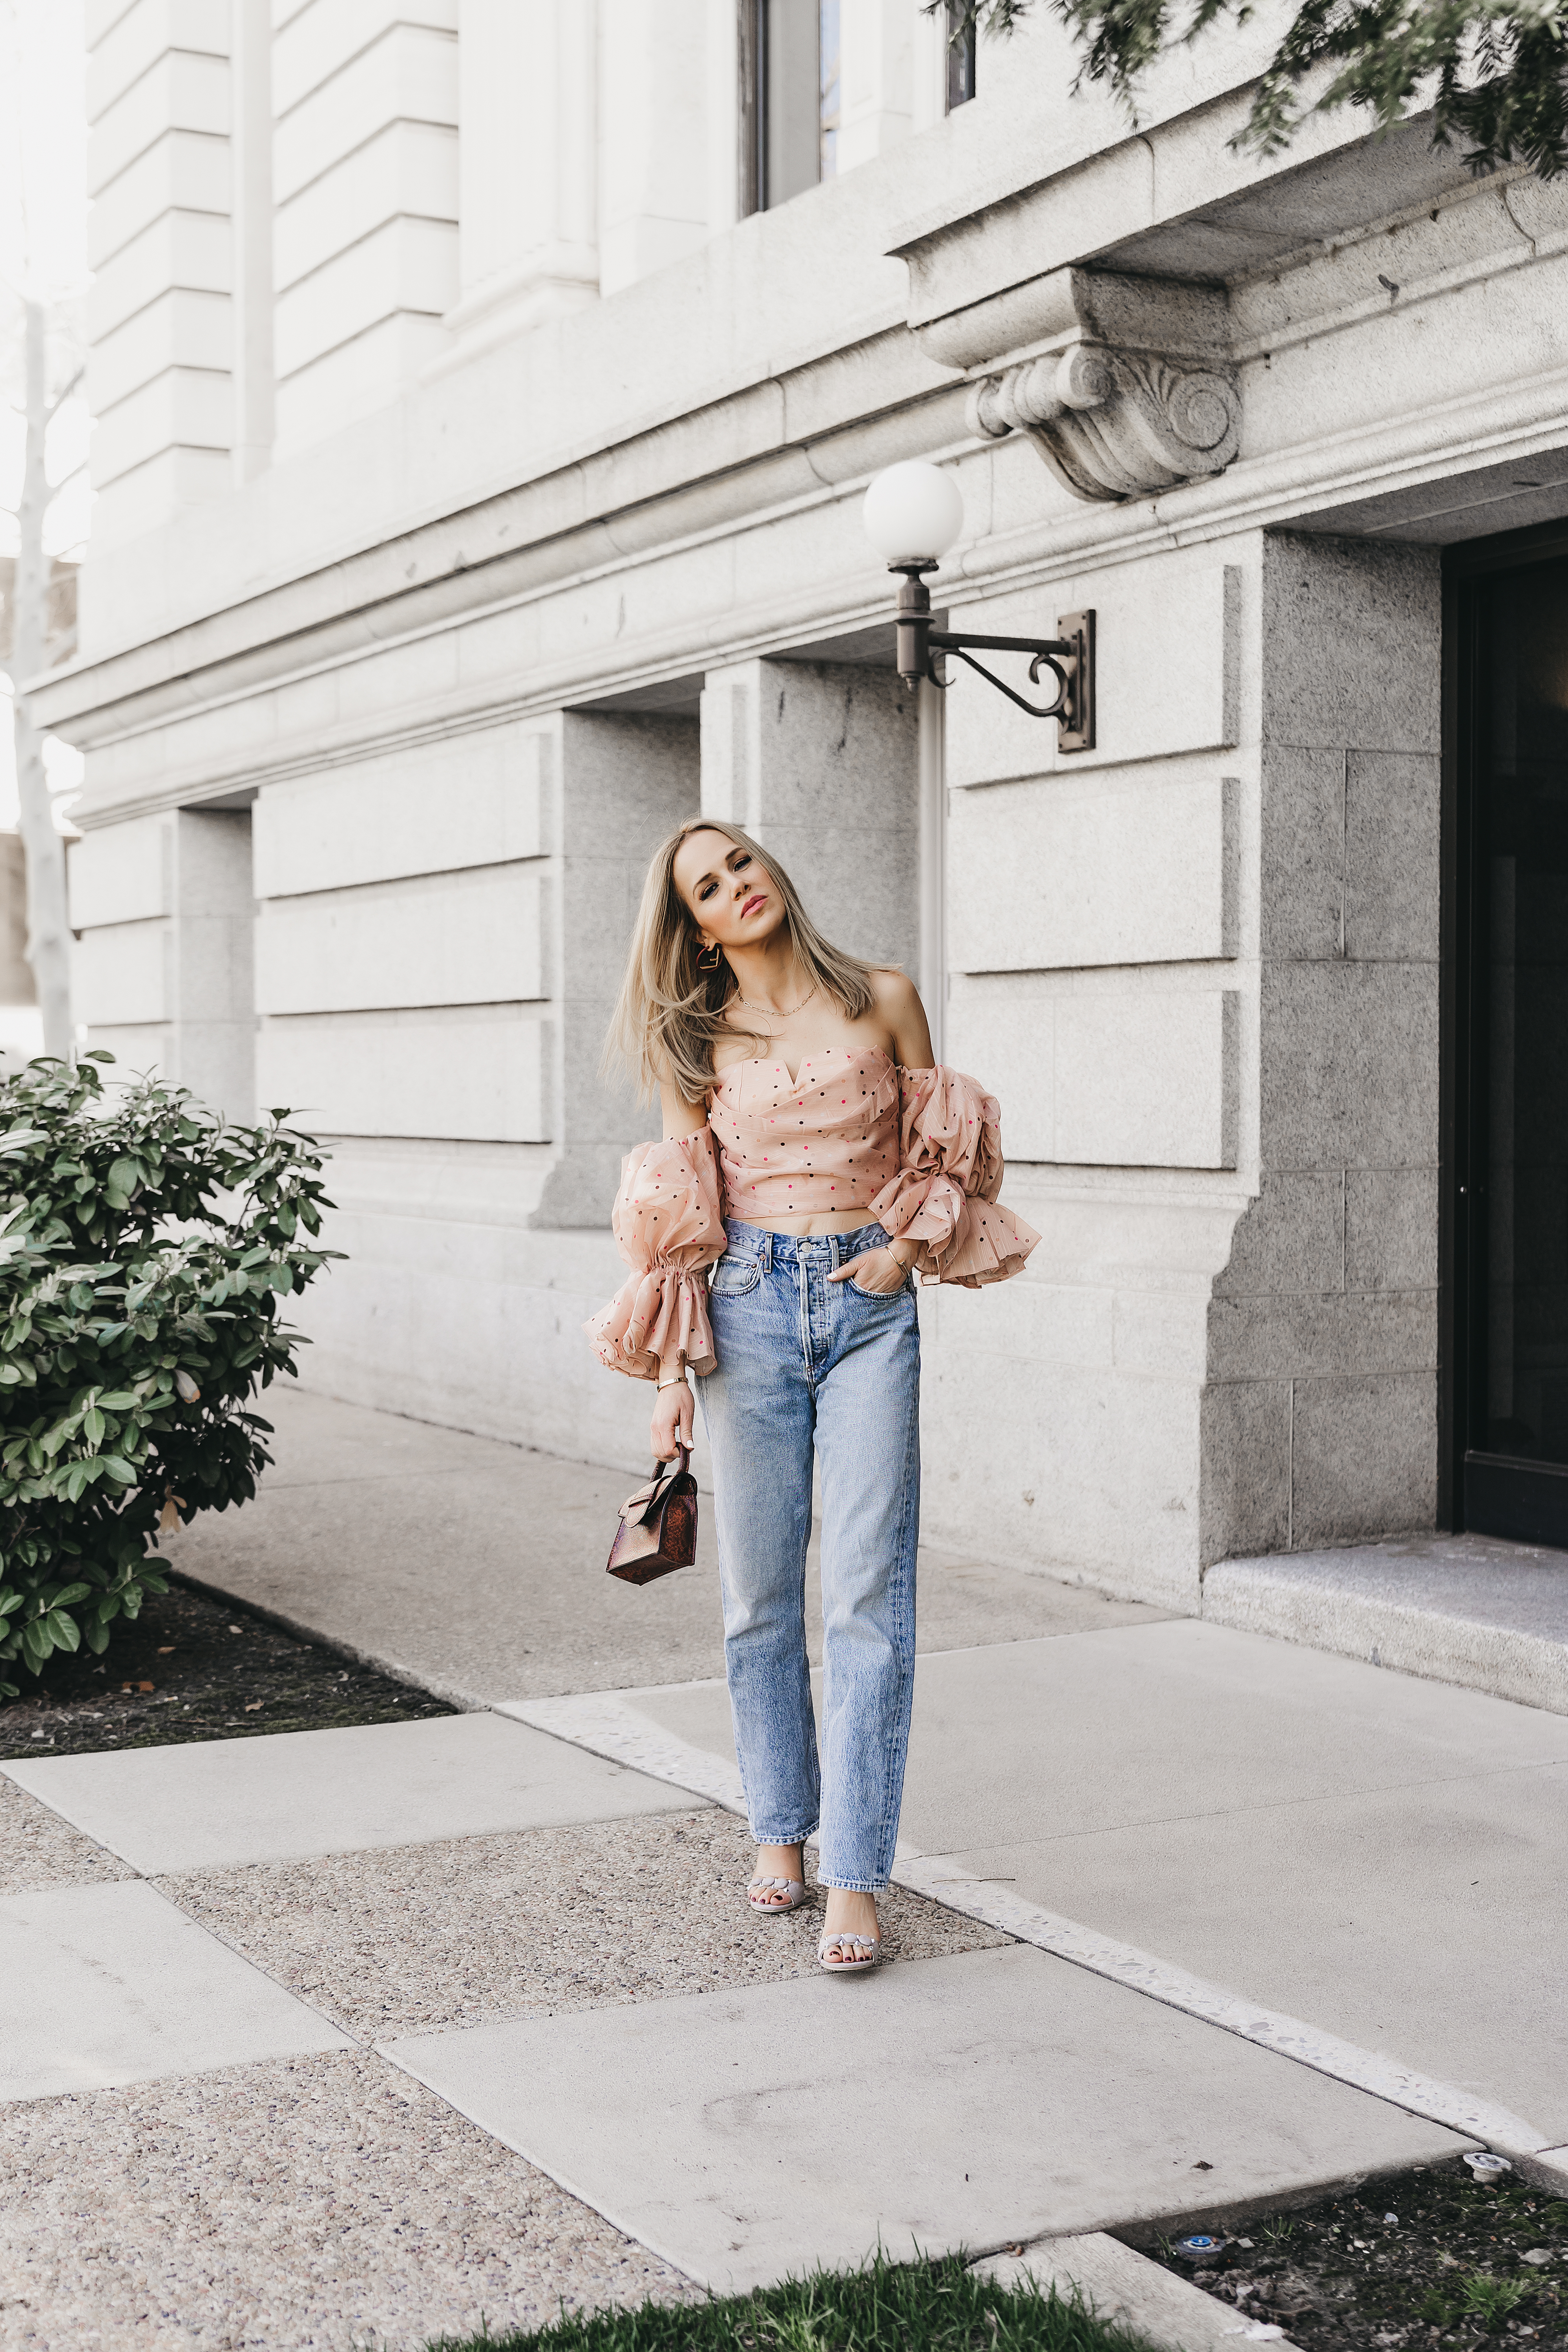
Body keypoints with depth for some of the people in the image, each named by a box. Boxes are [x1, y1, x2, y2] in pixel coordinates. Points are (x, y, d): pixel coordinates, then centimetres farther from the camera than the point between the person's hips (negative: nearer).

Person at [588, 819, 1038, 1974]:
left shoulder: (883, 999, 4)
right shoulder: (699, 1042, 6)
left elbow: (940, 1152, 13)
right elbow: (681, 1217, 6)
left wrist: (909, 1245, -5)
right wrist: (672, 1373, 1)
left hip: (870, 1306, -1)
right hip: (750, 1305, 1)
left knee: (870, 1592, -7)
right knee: (761, 1587, 7)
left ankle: (856, 1879, -3)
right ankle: (780, 1831, 24)